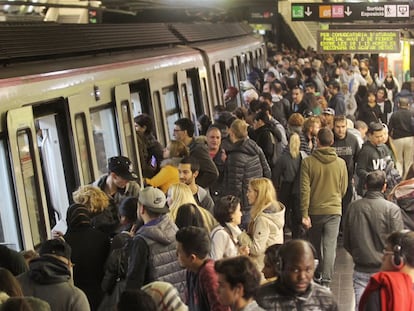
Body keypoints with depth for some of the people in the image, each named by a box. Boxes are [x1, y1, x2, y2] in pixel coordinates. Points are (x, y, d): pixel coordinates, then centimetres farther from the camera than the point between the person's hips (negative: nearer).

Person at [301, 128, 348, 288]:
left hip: (314, 210, 0)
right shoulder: (340, 163, -4)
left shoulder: (308, 162, -9)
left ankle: (317, 274, 35)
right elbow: (343, 189, 7)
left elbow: (305, 189, -11)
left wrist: (304, 213, -9)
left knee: (315, 245, 18)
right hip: (334, 210, 0)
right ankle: (326, 280, -9)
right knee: (330, 246, -1)